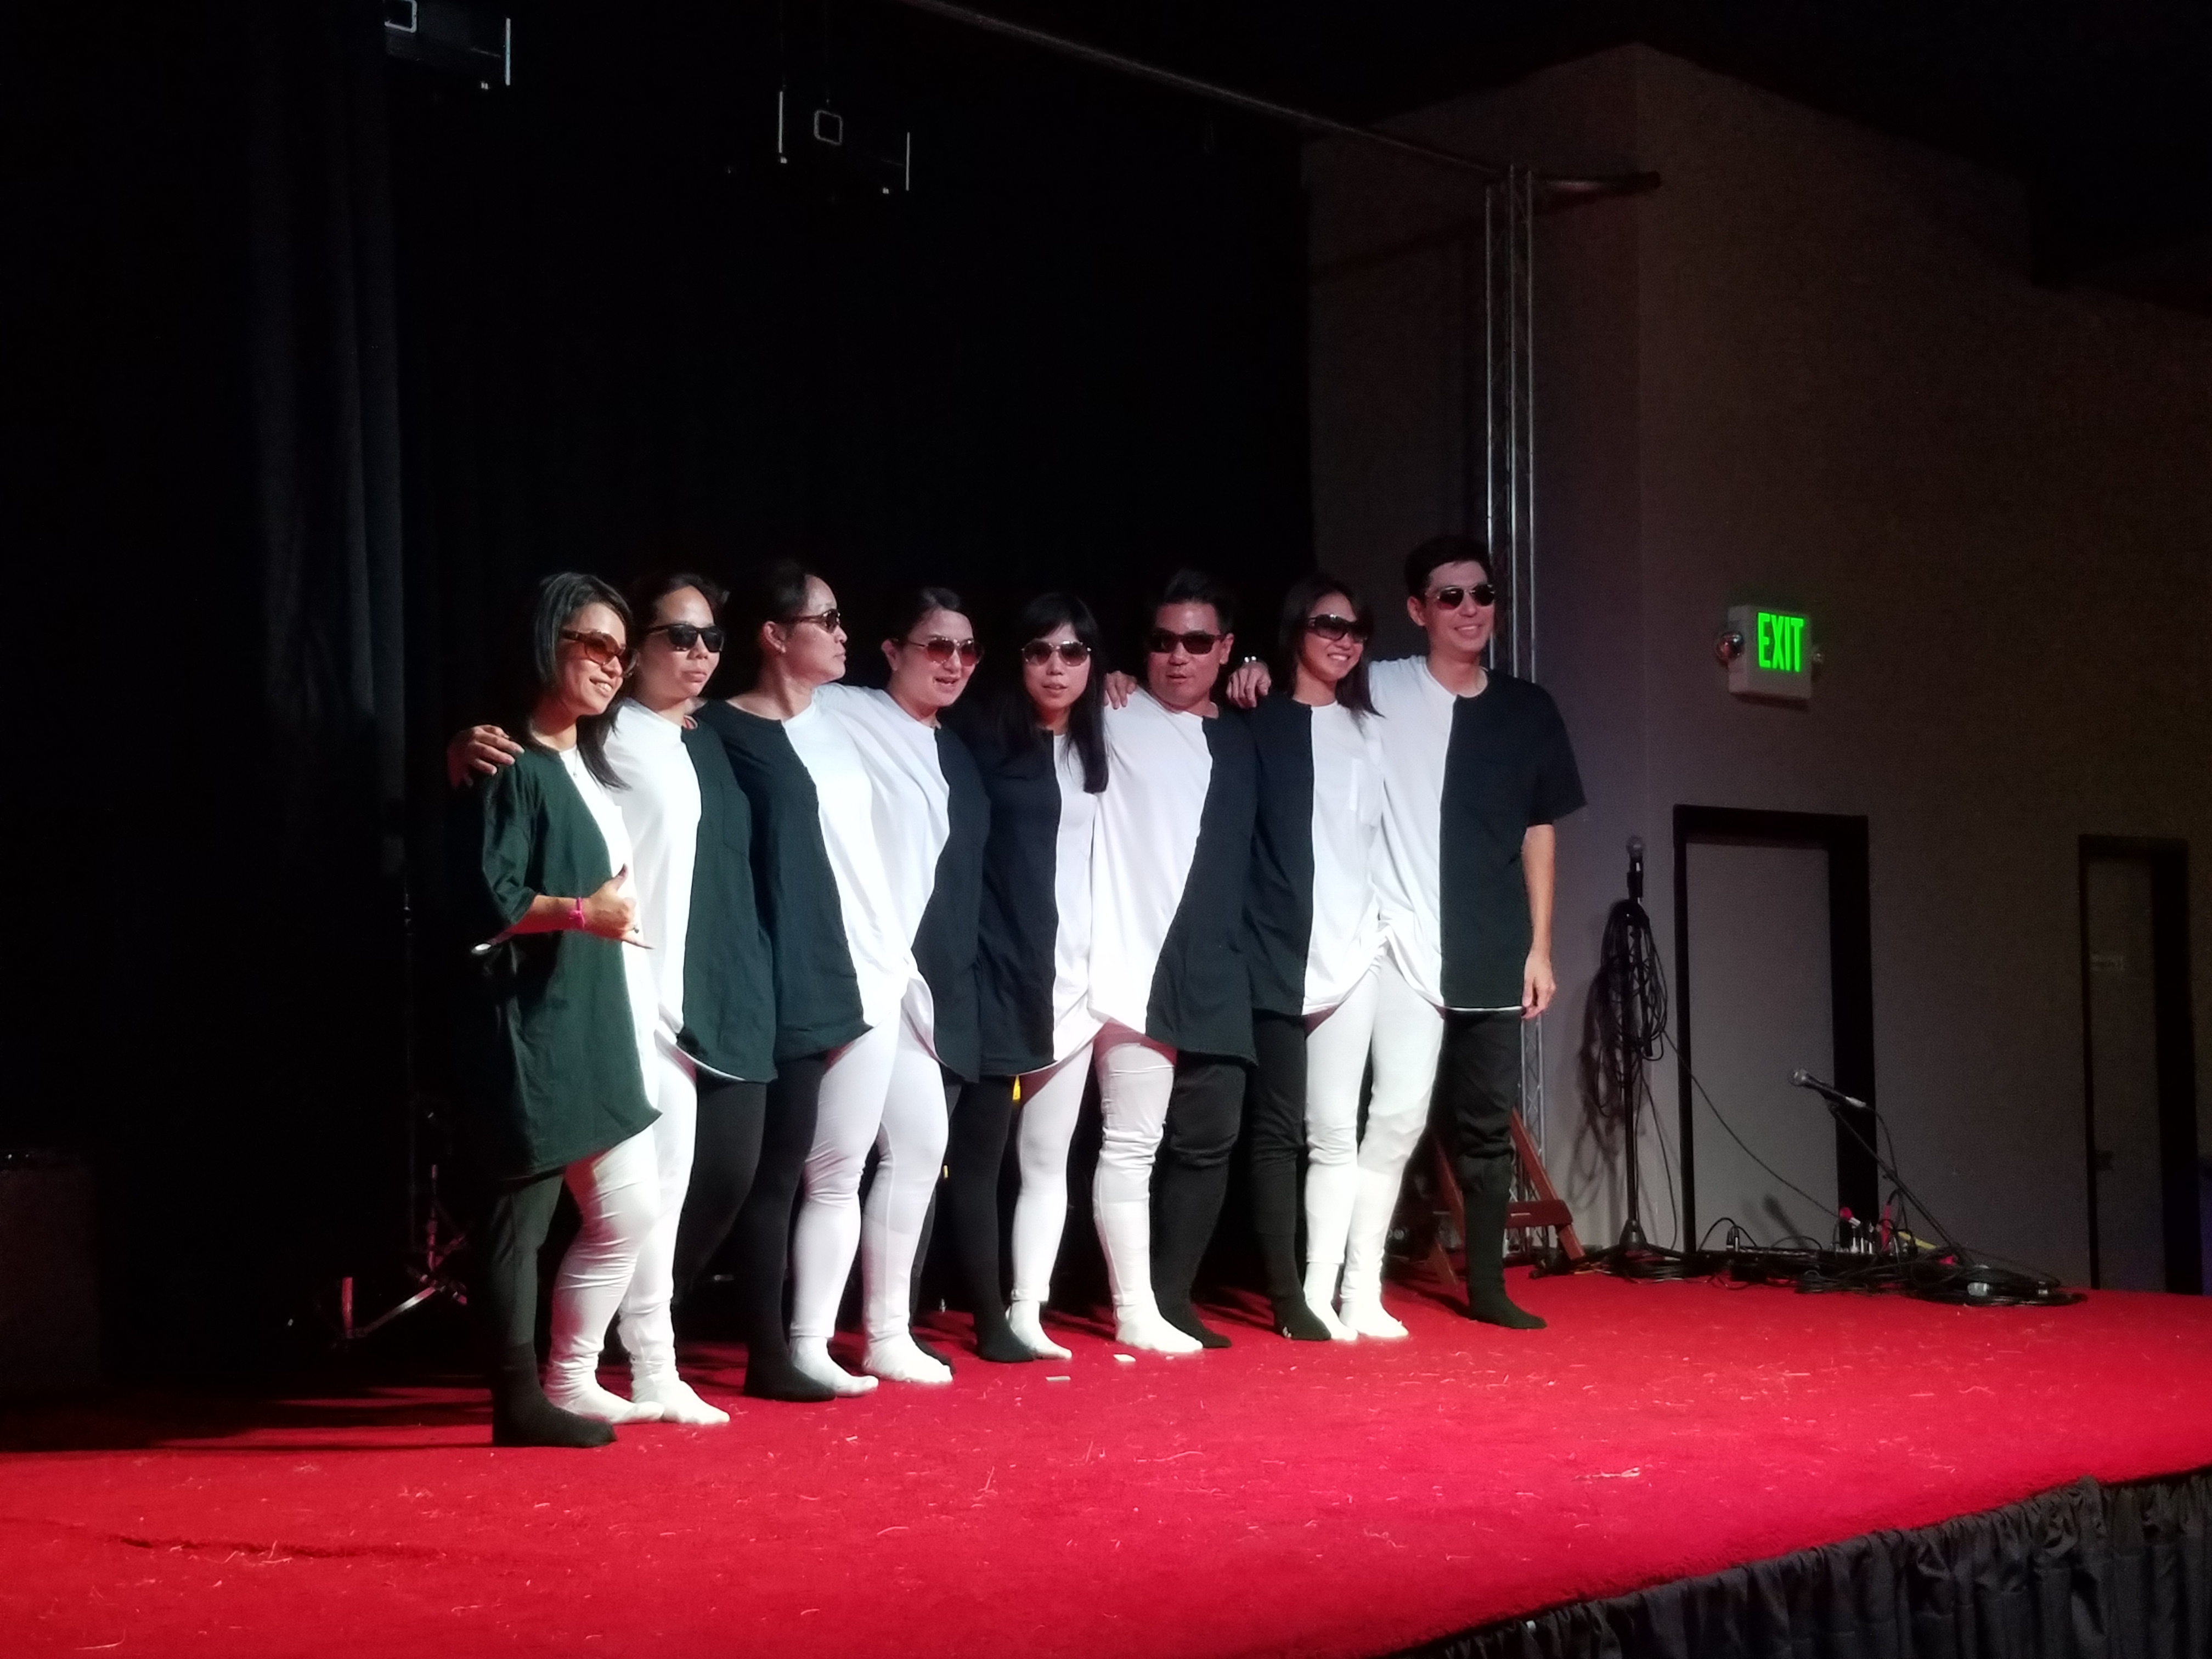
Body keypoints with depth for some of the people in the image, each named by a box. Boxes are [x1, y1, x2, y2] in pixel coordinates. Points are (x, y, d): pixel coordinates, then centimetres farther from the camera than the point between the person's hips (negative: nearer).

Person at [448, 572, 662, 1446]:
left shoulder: (588, 766, 18)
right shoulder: (511, 768, -9)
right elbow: (482, 899, -17)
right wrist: (580, 911, -20)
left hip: (593, 1024, 10)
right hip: (528, 1029, -10)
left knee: (630, 1210, 11)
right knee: (523, 1211, -3)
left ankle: (573, 1381, 21)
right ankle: (519, 1401, 5)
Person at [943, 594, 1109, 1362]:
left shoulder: (1094, 750, 12)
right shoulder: (987, 743, -3)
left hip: (1073, 978, 5)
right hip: (1002, 977, -5)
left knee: (1049, 1158, 6)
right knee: (979, 1155, -1)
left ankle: (1028, 1314, 11)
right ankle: (991, 1321, 6)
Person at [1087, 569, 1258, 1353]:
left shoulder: (1242, 741, 16)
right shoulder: (1116, 722, 3)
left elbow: (1250, 856, 20)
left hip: (1217, 978, 5)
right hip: (1134, 971, -5)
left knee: (1208, 1141, 6)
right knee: (1133, 1142, -7)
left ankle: (1171, 1301, 16)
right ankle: (1135, 1312, -1)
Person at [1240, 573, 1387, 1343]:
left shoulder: (1367, 731, 16)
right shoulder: (1259, 722, 0)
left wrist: (1382, 916, 13)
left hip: (1352, 953, 5)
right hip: (1278, 954, -4)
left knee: (1336, 1130, 3)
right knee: (1278, 1128, -1)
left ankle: (1322, 1292, 6)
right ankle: (1287, 1298, 3)